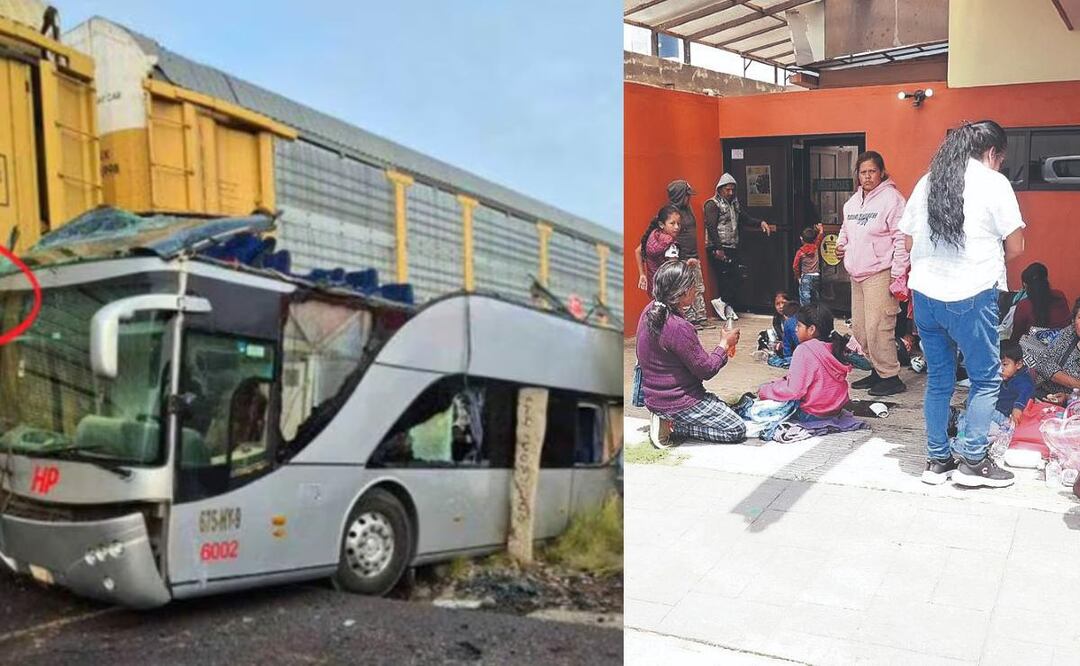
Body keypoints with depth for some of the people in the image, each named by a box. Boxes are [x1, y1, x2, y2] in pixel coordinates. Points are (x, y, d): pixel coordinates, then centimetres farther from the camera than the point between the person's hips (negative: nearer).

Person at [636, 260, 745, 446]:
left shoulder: (650, 311, -4)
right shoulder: (679, 328, -29)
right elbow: (706, 370, -18)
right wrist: (724, 344, -3)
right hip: (676, 401, -9)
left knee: (723, 408, 28)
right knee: (738, 430, 0)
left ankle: (666, 419, 10)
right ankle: (672, 425, -5)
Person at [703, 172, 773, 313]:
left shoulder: (734, 203, 19)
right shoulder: (712, 205, -7)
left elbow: (745, 219, 24)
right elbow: (711, 227, -15)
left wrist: (760, 222, 5)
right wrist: (718, 249, -22)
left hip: (732, 248, 8)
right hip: (719, 250, -8)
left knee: (737, 278, 7)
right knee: (725, 280, -10)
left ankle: (738, 308, 14)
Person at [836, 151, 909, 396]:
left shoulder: (891, 198, -9)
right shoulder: (853, 201, 14)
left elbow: (902, 239, -13)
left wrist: (898, 275, -17)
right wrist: (841, 244, 8)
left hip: (880, 274, -9)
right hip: (857, 274, 9)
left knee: (877, 328, -11)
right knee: (859, 328, 13)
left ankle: (890, 376, 1)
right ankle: (878, 370, 27)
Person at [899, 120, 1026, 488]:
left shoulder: (927, 181, 11)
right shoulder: (993, 183, -4)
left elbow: (908, 241, 13)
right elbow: (1015, 246, -2)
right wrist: (990, 258, 15)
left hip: (925, 293, 5)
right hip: (971, 296, -5)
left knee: (938, 378, 13)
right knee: (986, 378, 8)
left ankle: (937, 460, 18)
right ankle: (972, 460, 10)